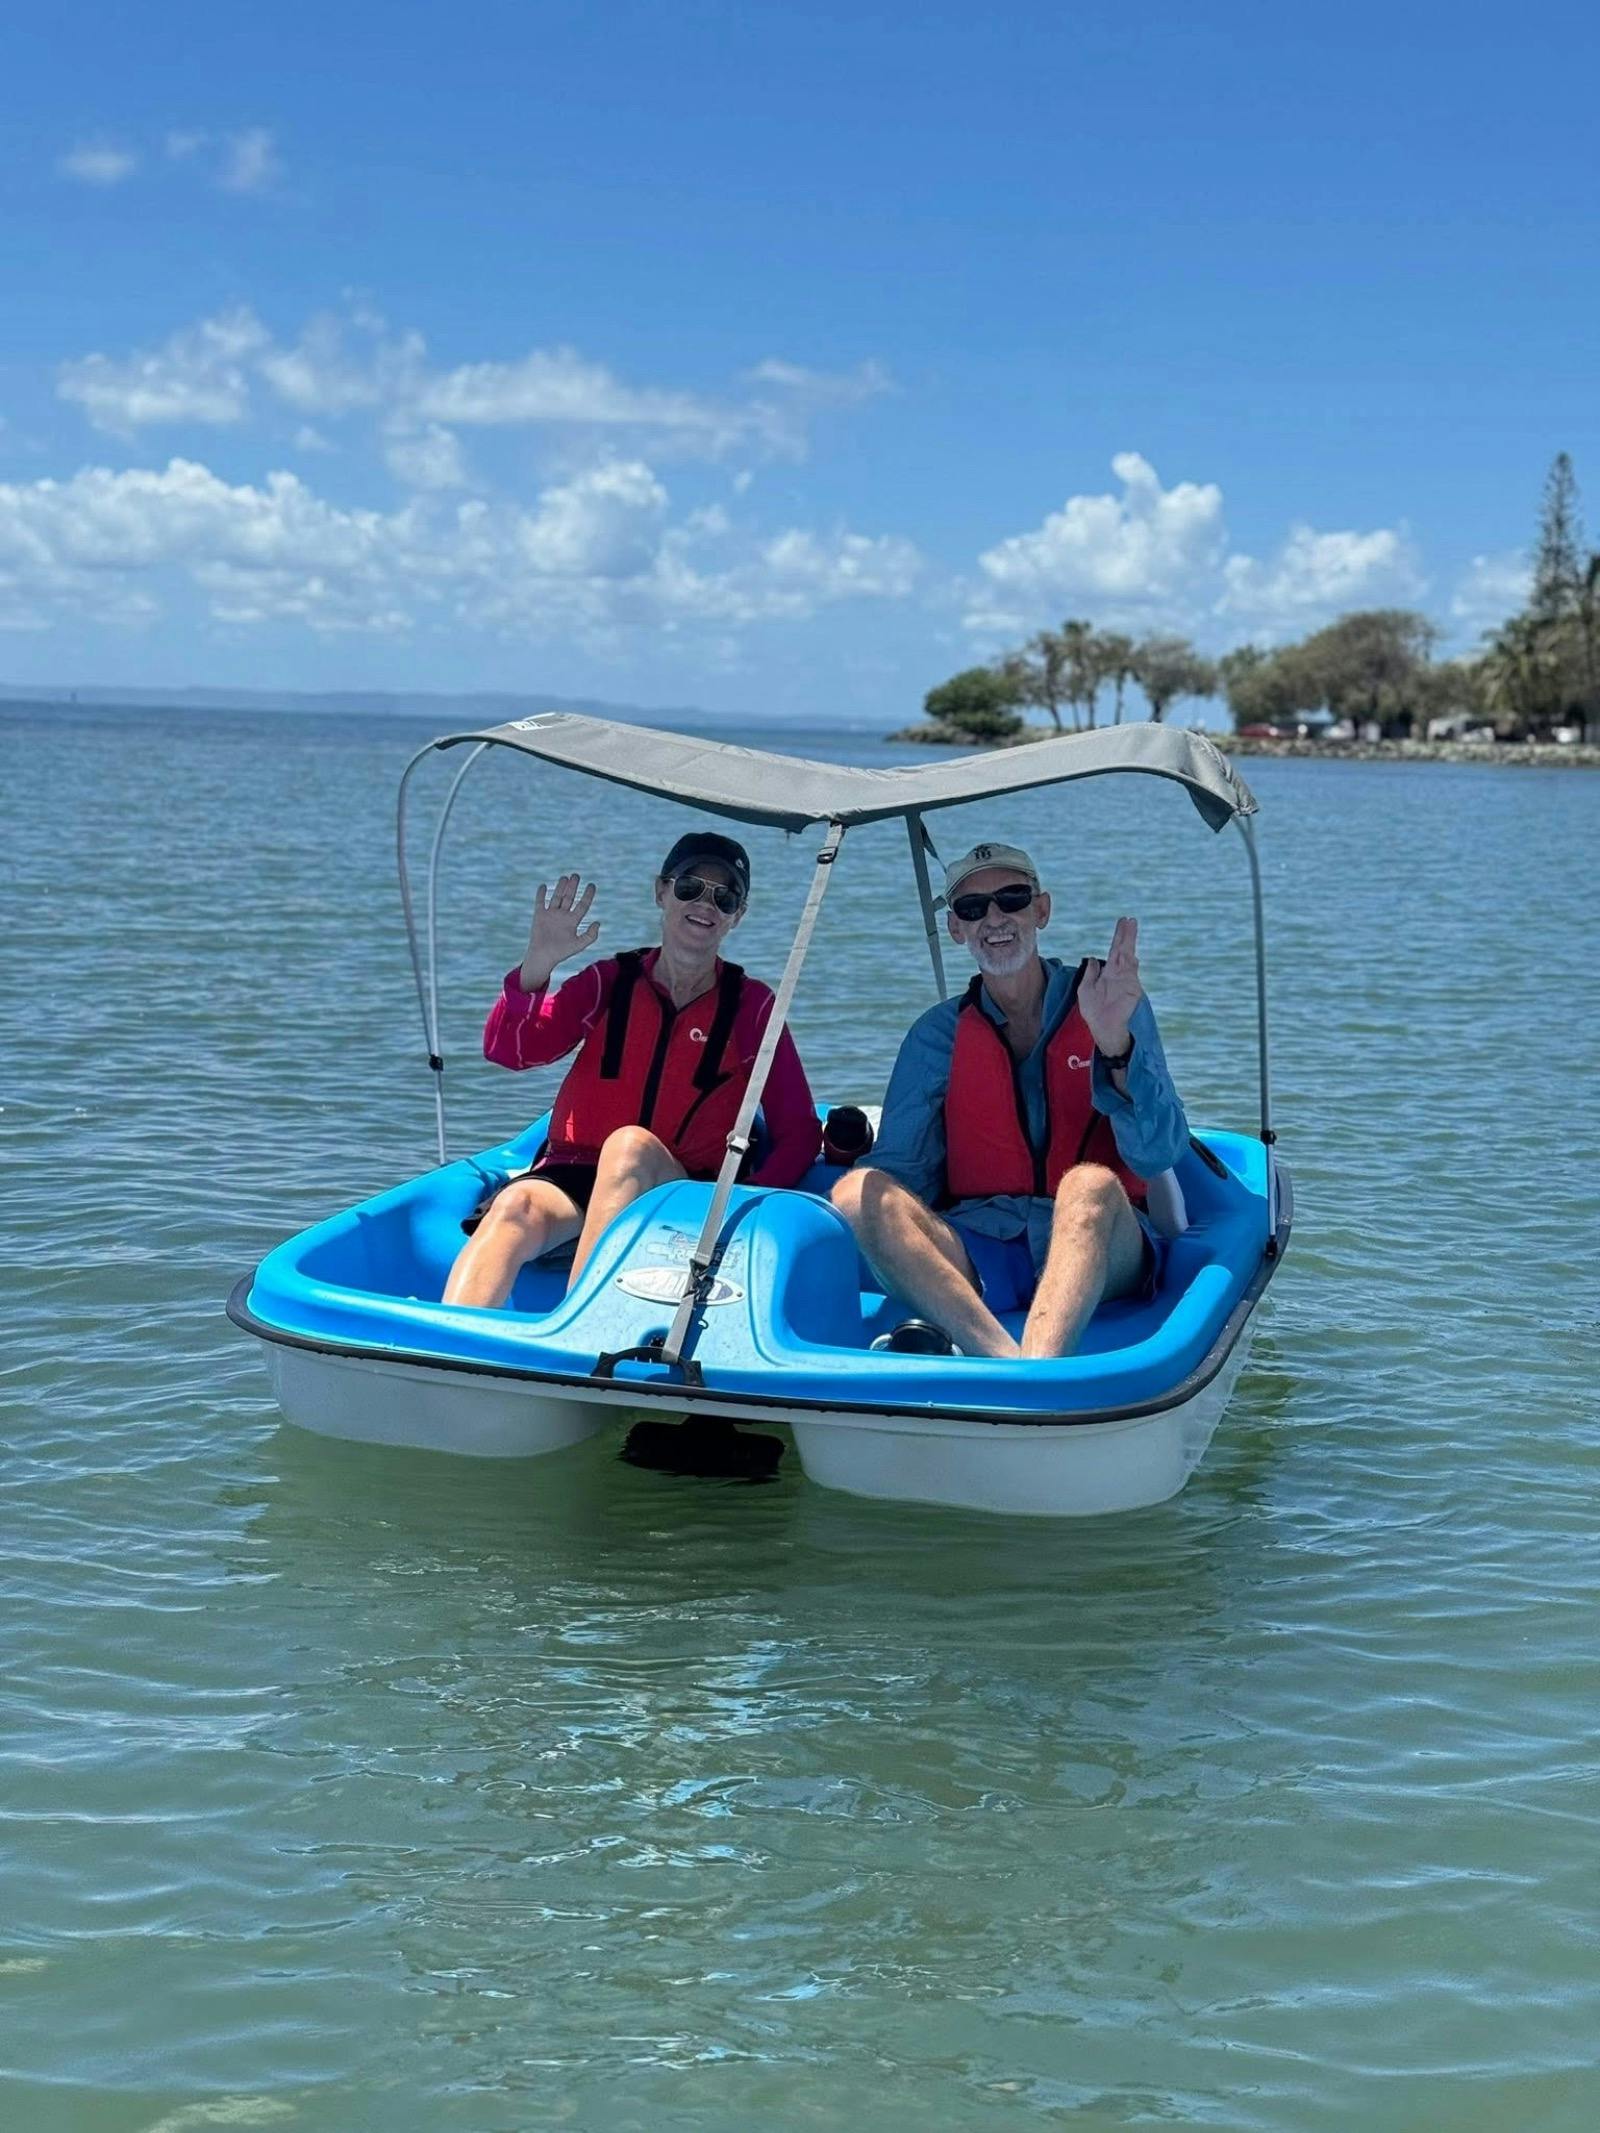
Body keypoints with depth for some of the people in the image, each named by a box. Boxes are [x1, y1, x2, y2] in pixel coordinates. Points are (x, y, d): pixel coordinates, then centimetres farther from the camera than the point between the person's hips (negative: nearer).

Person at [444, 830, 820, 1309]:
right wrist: (538, 963, -17)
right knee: (517, 1206, -31)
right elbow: (508, 1050, -1)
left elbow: (798, 1133, 6)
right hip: (571, 1179, 2)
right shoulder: (611, 982, 11)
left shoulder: (751, 1006, 9)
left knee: (631, 1144, -33)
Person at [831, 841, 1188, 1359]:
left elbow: (1158, 1155, -5)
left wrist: (1115, 1046, -22)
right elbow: (900, 1168, 5)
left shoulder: (1109, 1003, 7)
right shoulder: (938, 1035, 14)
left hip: (1097, 1247, -2)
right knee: (857, 1190, -25)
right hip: (972, 1262, 2)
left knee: (1091, 1184, -34)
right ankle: (1004, 1358, -49)